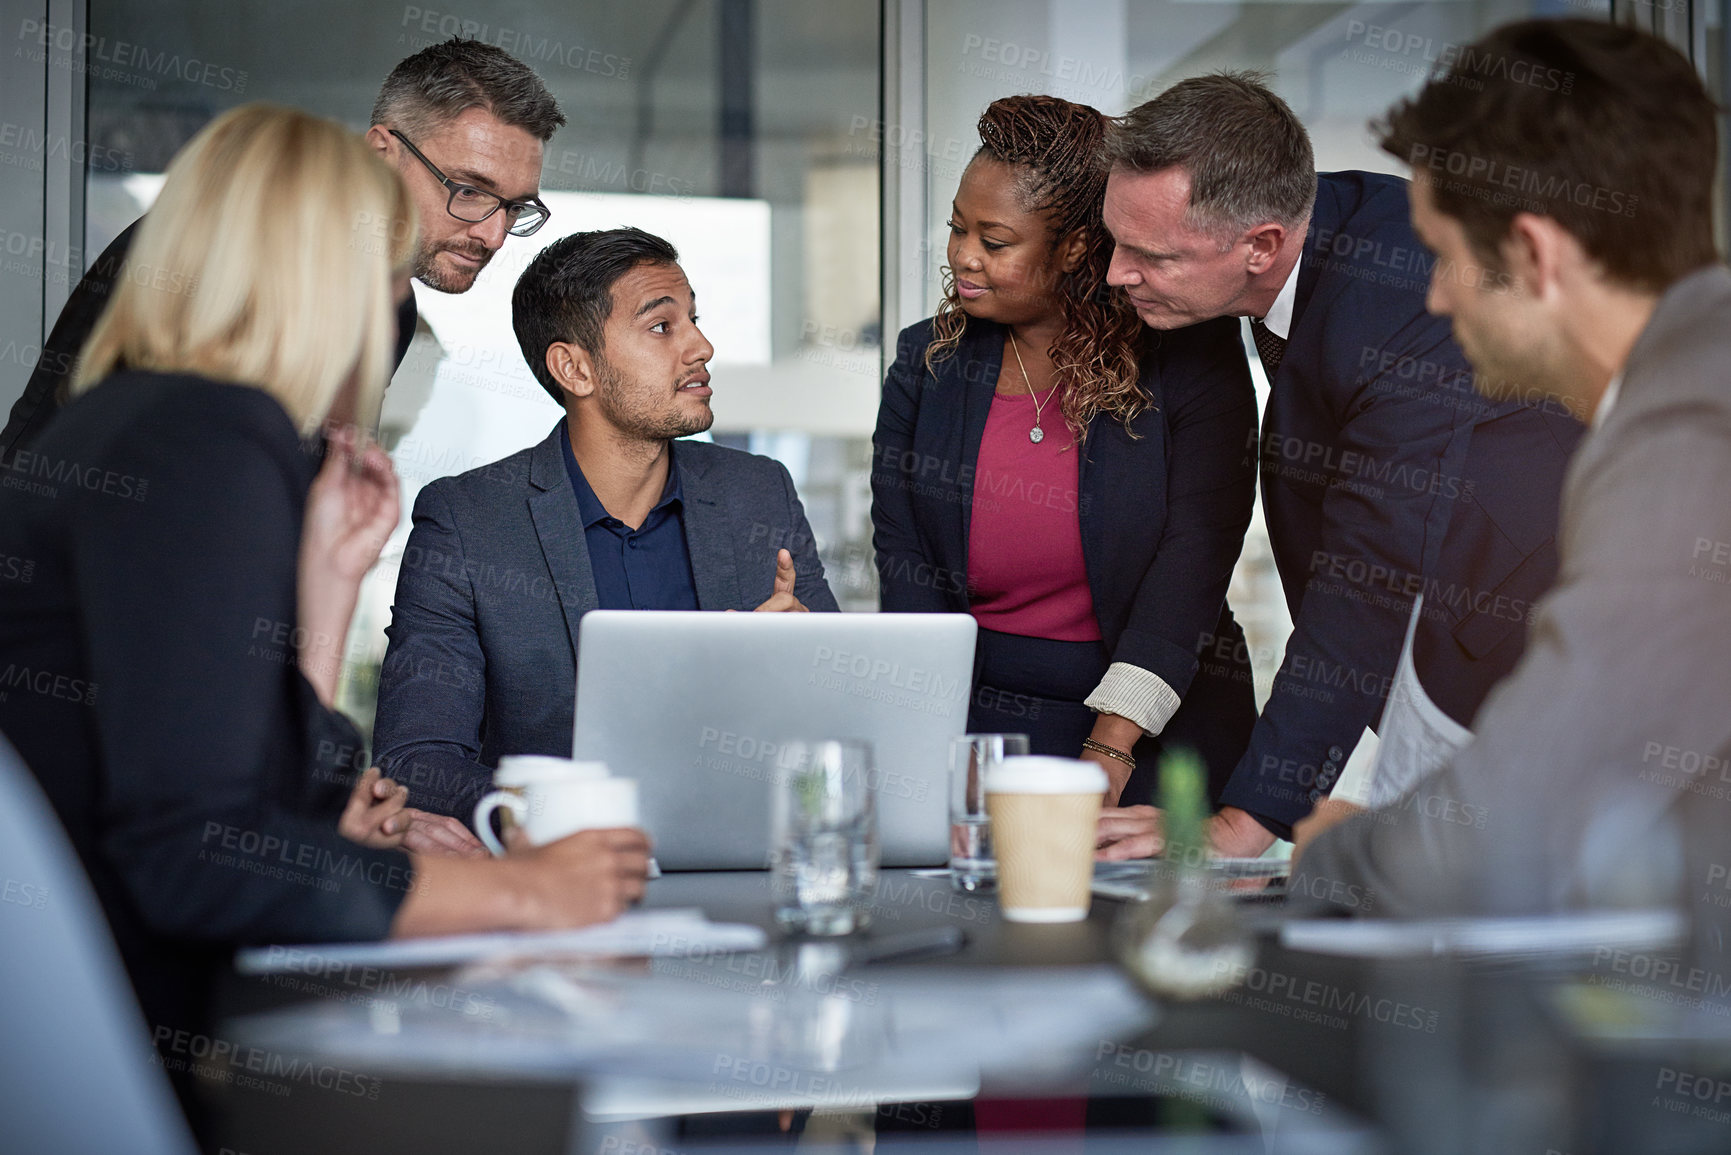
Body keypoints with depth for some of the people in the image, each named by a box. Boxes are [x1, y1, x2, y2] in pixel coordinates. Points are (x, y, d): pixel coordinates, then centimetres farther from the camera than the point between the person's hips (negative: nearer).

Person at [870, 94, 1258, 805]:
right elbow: (905, 568, 1)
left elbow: (1194, 559, -13)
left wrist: (1108, 753, -23)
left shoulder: (1192, 357, -4)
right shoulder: (928, 363, 6)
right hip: (972, 715, 2)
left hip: (1154, 731, -1)